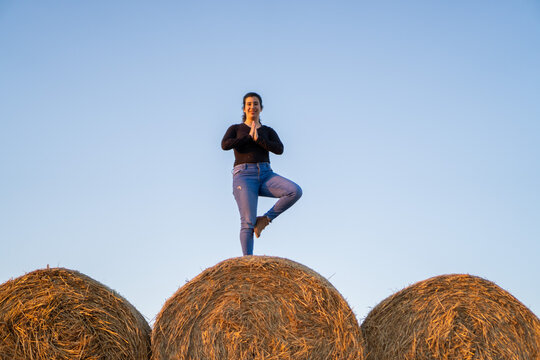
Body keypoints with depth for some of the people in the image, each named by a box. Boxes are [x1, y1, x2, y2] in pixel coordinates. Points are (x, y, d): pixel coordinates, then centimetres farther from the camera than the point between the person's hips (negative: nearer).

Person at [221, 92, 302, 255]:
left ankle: (265, 219, -9)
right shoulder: (235, 129, 14)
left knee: (296, 191, -24)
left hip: (266, 175, 3)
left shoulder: (269, 131, 20)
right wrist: (249, 137, -2)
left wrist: (257, 139, -8)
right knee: (248, 222, -18)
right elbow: (225, 145, -8)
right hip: (244, 176, -3)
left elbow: (279, 149, 0)